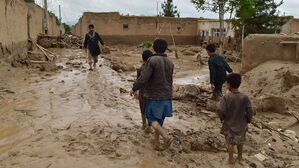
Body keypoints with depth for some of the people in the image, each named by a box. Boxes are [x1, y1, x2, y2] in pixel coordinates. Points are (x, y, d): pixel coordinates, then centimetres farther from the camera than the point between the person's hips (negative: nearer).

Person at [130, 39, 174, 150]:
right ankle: (156, 143, 24)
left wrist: (134, 89, -3)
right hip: (167, 96, 6)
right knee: (159, 120, 17)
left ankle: (166, 137, -10)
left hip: (154, 96, -5)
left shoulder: (152, 60, -15)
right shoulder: (170, 63, 4)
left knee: (152, 119, 9)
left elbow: (143, 79, -19)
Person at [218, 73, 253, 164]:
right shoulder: (245, 97, -18)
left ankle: (230, 159, 33)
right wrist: (247, 121, 4)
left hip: (229, 124, -2)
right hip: (241, 124, 2)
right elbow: (250, 112, -14)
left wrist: (222, 119, -3)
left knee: (231, 142, 18)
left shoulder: (226, 97, -23)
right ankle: (240, 157, 45)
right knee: (240, 141, 26)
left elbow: (221, 111, -24)